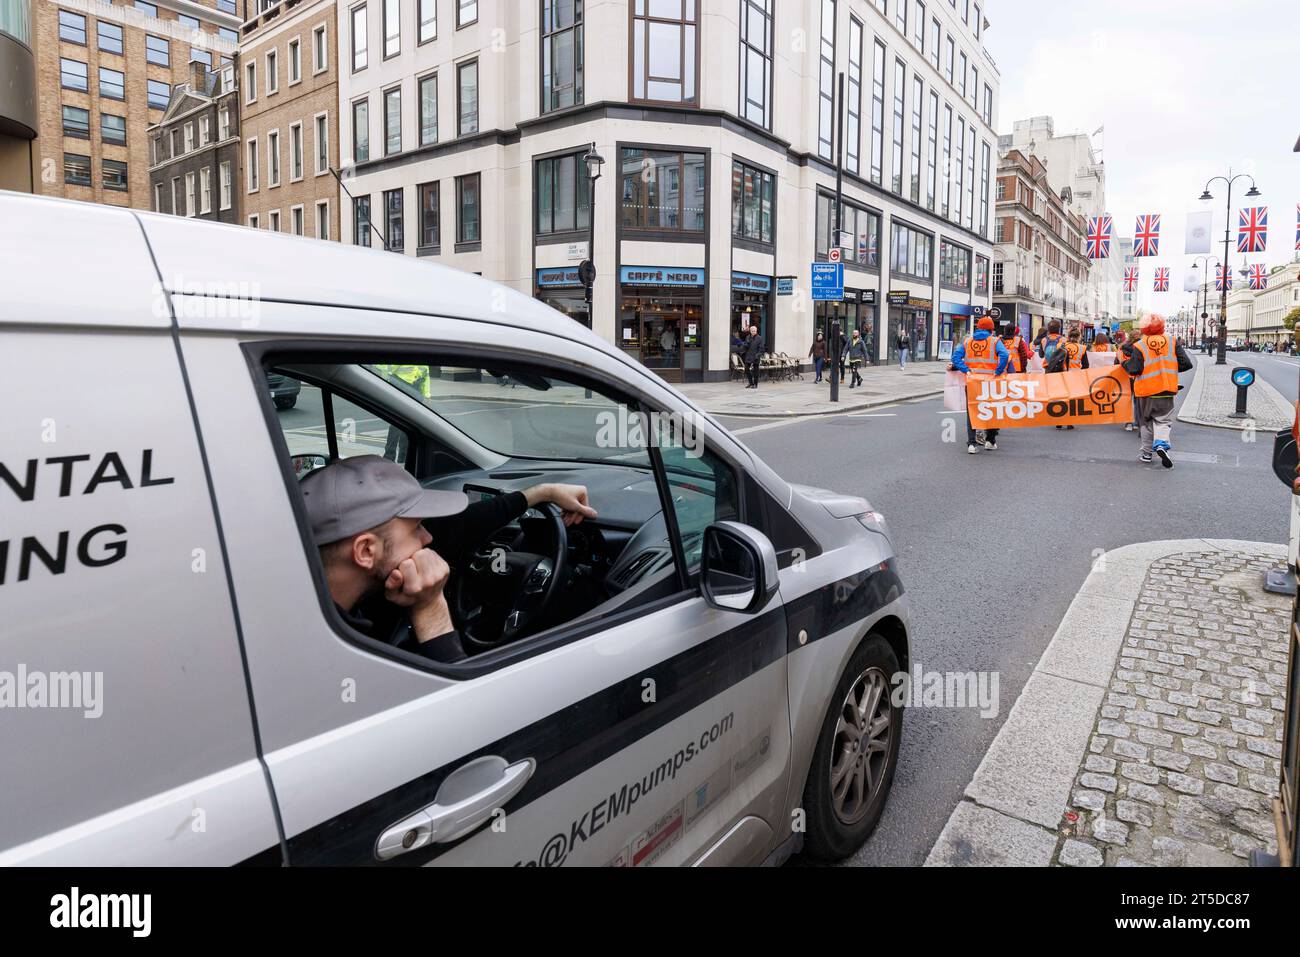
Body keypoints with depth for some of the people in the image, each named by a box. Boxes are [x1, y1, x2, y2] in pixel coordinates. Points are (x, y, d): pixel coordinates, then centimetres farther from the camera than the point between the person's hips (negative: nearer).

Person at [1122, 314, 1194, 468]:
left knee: (1146, 422, 15)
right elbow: (1186, 364, -1)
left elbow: (1134, 370, -15)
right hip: (1167, 390, 1)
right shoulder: (1173, 342, 0)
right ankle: (1161, 443, -22)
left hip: (1145, 391, -1)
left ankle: (1146, 453, 18)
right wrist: (1170, 367, 15)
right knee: (1163, 420, 7)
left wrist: (1125, 362, 3)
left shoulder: (1138, 346, -9)